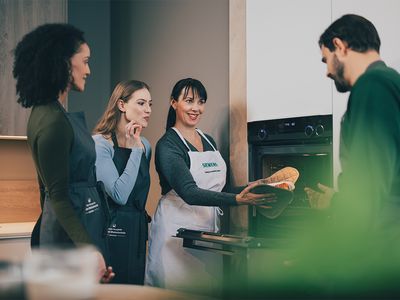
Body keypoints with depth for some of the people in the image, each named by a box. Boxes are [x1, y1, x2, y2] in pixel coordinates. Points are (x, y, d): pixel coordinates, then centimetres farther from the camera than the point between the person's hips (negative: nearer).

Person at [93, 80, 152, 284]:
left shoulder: (145, 145, 10)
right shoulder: (100, 143, -12)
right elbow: (120, 195, -22)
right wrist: (135, 150, -18)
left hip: (137, 232, 7)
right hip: (111, 231, -7)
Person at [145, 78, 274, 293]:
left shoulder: (209, 141, 12)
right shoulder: (167, 145, -11)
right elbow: (189, 193, -23)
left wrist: (252, 189, 1)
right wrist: (237, 199, -33)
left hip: (210, 228, 7)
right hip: (177, 229, -7)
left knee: (210, 288, 9)